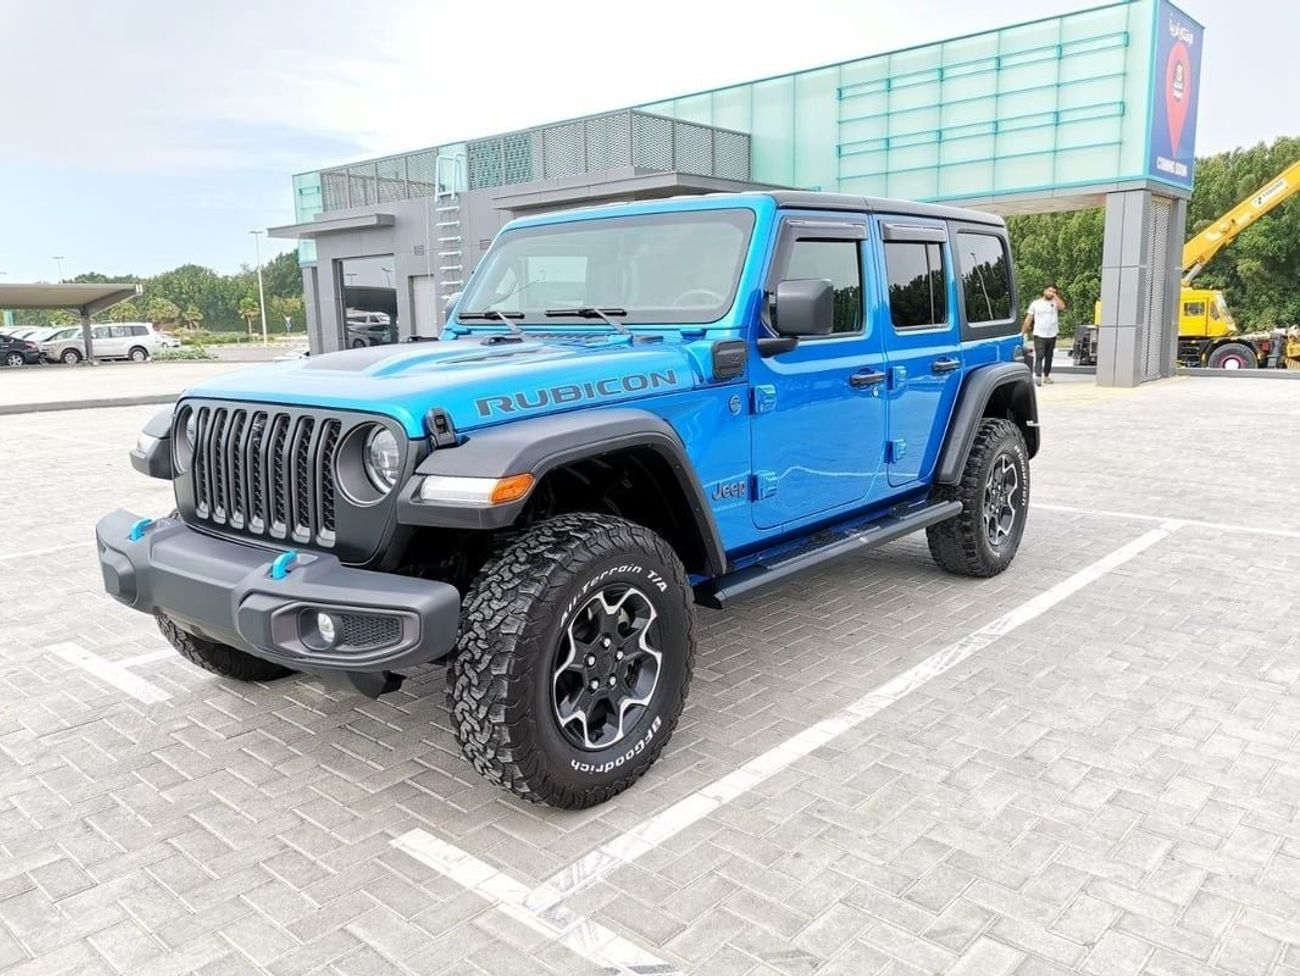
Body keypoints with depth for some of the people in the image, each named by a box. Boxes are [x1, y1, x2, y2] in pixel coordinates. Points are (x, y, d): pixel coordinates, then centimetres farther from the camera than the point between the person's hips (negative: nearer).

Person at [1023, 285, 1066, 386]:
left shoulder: (1055, 302, 6)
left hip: (1052, 335, 3)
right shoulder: (1035, 303, 5)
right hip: (1039, 335, -3)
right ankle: (1038, 377, -23)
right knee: (1039, 356, -14)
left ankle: (1046, 376, 23)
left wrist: (1055, 296, -10)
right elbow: (1028, 319, 4)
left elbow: (1062, 307, -18)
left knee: (1049, 357, 12)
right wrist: (1024, 332, -2)